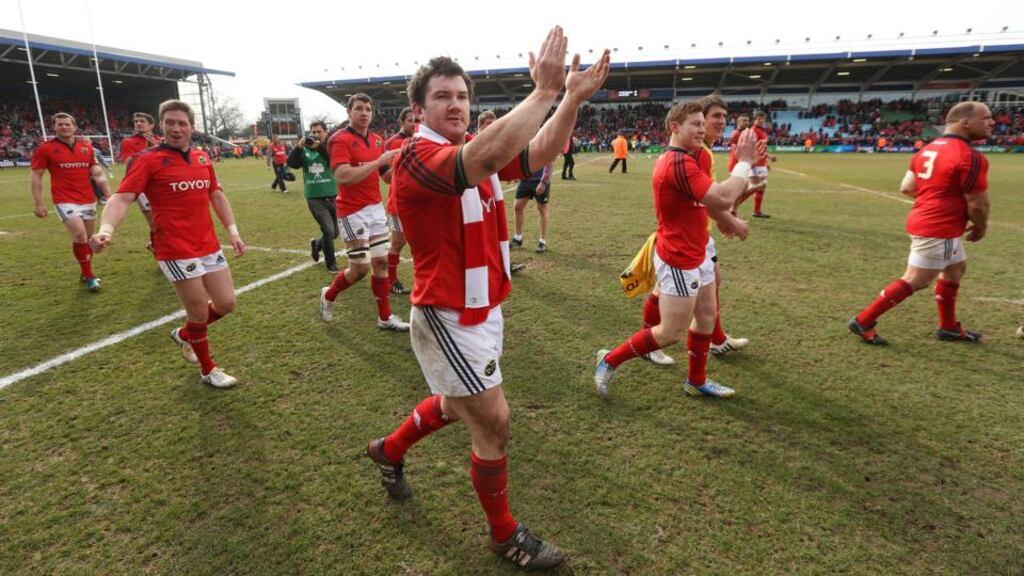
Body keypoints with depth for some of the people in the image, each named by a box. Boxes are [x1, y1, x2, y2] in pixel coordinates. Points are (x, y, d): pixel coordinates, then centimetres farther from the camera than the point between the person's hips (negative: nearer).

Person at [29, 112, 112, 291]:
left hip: (88, 200, 4)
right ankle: (89, 276, -5)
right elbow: (35, 176, 0)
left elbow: (97, 173, 14)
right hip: (65, 201, -4)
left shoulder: (87, 146, 8)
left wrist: (109, 195, 8)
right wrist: (38, 203, -5)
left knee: (88, 238, 11)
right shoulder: (45, 148, -3)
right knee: (80, 235, -19)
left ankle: (85, 273, 29)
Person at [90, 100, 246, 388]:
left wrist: (233, 231, 13)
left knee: (226, 304, 9)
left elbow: (217, 195, 20)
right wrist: (106, 229, -33)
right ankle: (208, 370, 23)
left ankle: (184, 334, 39)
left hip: (210, 246, 6)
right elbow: (122, 197, -15)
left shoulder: (202, 158, 10)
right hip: (176, 251, -6)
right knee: (200, 311, 1)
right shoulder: (148, 159, -7)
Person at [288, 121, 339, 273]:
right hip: (315, 199, -2)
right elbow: (291, 163, -10)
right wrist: (299, 147, -22)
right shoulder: (305, 150, 2)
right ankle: (331, 264, 8)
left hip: (332, 197, 2)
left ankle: (317, 244, 43)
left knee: (334, 233, 11)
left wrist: (320, 147, -31)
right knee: (328, 231, -12)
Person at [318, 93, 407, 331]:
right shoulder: (341, 140, -12)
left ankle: (385, 317, 18)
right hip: (353, 212, -7)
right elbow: (343, 177, -26)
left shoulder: (377, 140, 9)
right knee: (360, 268, -2)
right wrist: (378, 161, -25)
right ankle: (328, 295, 27)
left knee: (381, 262, 8)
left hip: (376, 208, 7)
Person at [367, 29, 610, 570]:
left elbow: (540, 151, -4)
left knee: (459, 405, 27)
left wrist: (573, 97, -17)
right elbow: (488, 155, -40)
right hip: (448, 318, -9)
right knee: (494, 423, 1)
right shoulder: (416, 157, -20)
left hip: (483, 310, 9)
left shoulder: (475, 151, 5)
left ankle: (389, 450, 53)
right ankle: (504, 534, 26)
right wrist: (544, 90, -35)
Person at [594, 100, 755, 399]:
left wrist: (728, 219, 12)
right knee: (671, 333, 0)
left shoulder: (679, 159, 10)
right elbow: (723, 198, -32)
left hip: (696, 254, 10)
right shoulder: (679, 163, -25)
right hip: (679, 261, -10)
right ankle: (610, 360, 14)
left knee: (707, 317, 18)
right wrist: (744, 161, -20)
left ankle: (697, 381, 32)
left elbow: (706, 198, 22)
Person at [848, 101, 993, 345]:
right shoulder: (970, 157, -18)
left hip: (925, 222, 10)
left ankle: (949, 327, 34)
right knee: (914, 281, -3)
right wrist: (981, 227, 4)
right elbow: (977, 204, -14)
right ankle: (863, 322, 2)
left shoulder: (928, 149, 8)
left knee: (955, 270, 23)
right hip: (938, 229, -10)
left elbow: (906, 188, 9)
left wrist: (937, 198, 13)